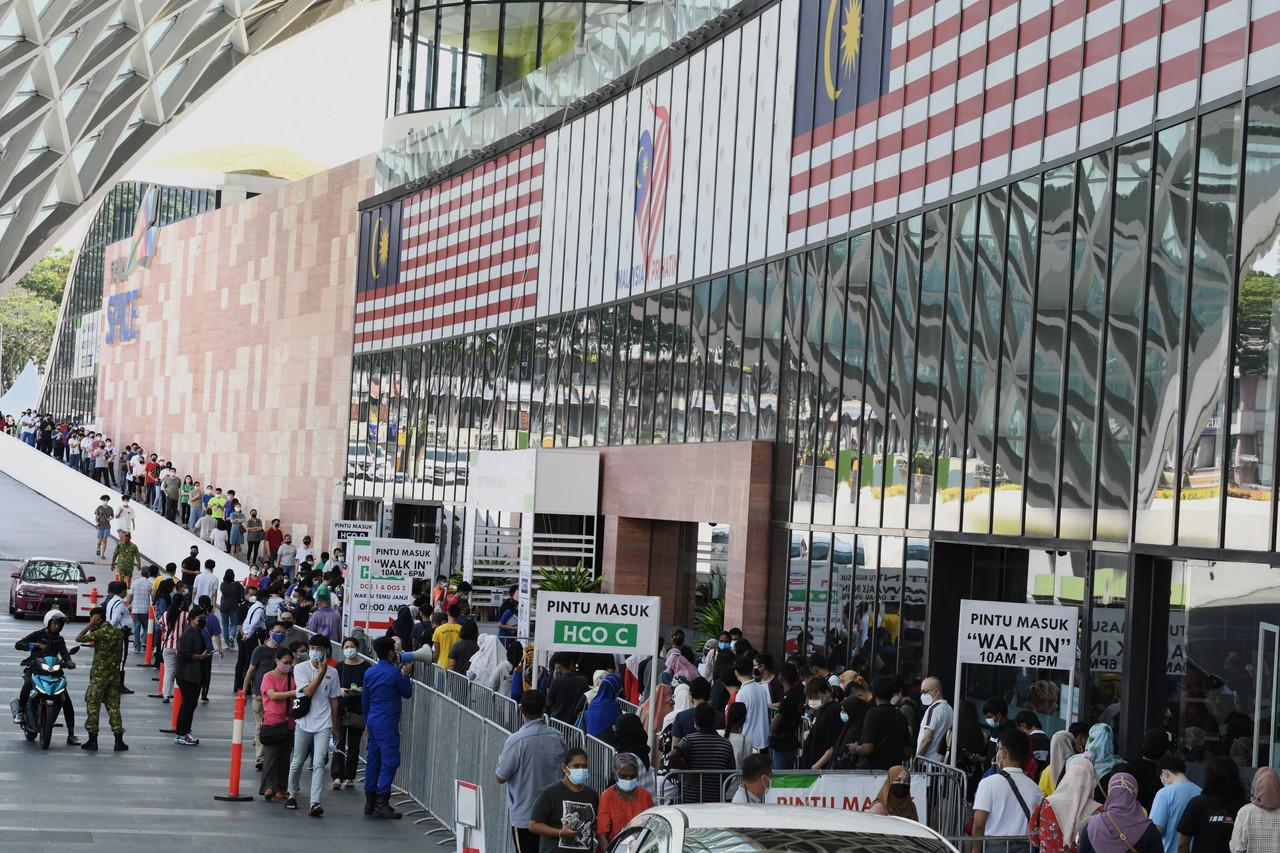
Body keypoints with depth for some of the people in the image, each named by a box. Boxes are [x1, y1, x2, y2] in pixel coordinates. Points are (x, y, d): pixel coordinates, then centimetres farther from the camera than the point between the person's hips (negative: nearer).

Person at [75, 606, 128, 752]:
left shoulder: (101, 632, -14)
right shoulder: (118, 632, 6)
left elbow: (79, 638, -12)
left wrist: (90, 625, -7)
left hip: (99, 675, -6)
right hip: (115, 674, 6)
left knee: (92, 706, 2)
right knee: (113, 706, 8)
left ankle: (92, 740, 3)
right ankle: (119, 741, 5)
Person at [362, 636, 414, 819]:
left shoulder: (370, 672, 9)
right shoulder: (394, 673, -13)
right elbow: (407, 693, -1)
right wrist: (406, 675, 12)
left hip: (373, 722, 8)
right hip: (387, 723, -8)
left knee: (373, 760, 11)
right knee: (389, 761, -6)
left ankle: (370, 801, 13)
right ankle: (382, 802, -12)